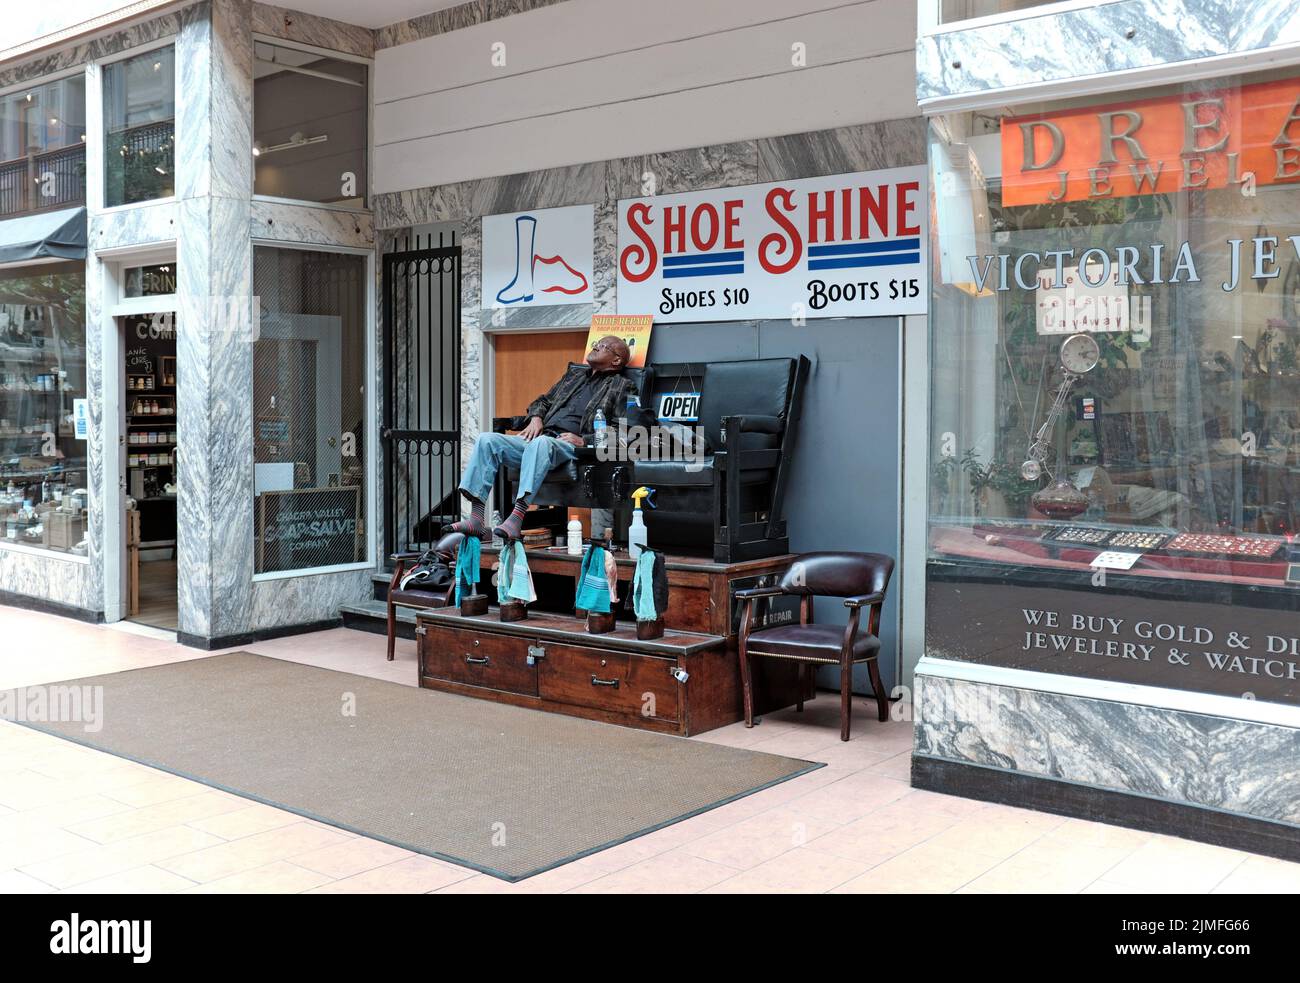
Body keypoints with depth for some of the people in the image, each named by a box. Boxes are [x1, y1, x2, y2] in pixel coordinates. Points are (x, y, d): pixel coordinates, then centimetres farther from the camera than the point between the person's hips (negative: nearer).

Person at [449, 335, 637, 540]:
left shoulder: (622, 386, 12)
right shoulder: (575, 374, 31)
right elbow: (543, 400, 36)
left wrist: (584, 440, -13)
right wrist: (536, 417, 12)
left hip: (569, 446, -6)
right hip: (540, 437, 7)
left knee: (540, 443, -41)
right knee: (487, 440, -17)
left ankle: (516, 519, -50)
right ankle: (476, 520, -27)